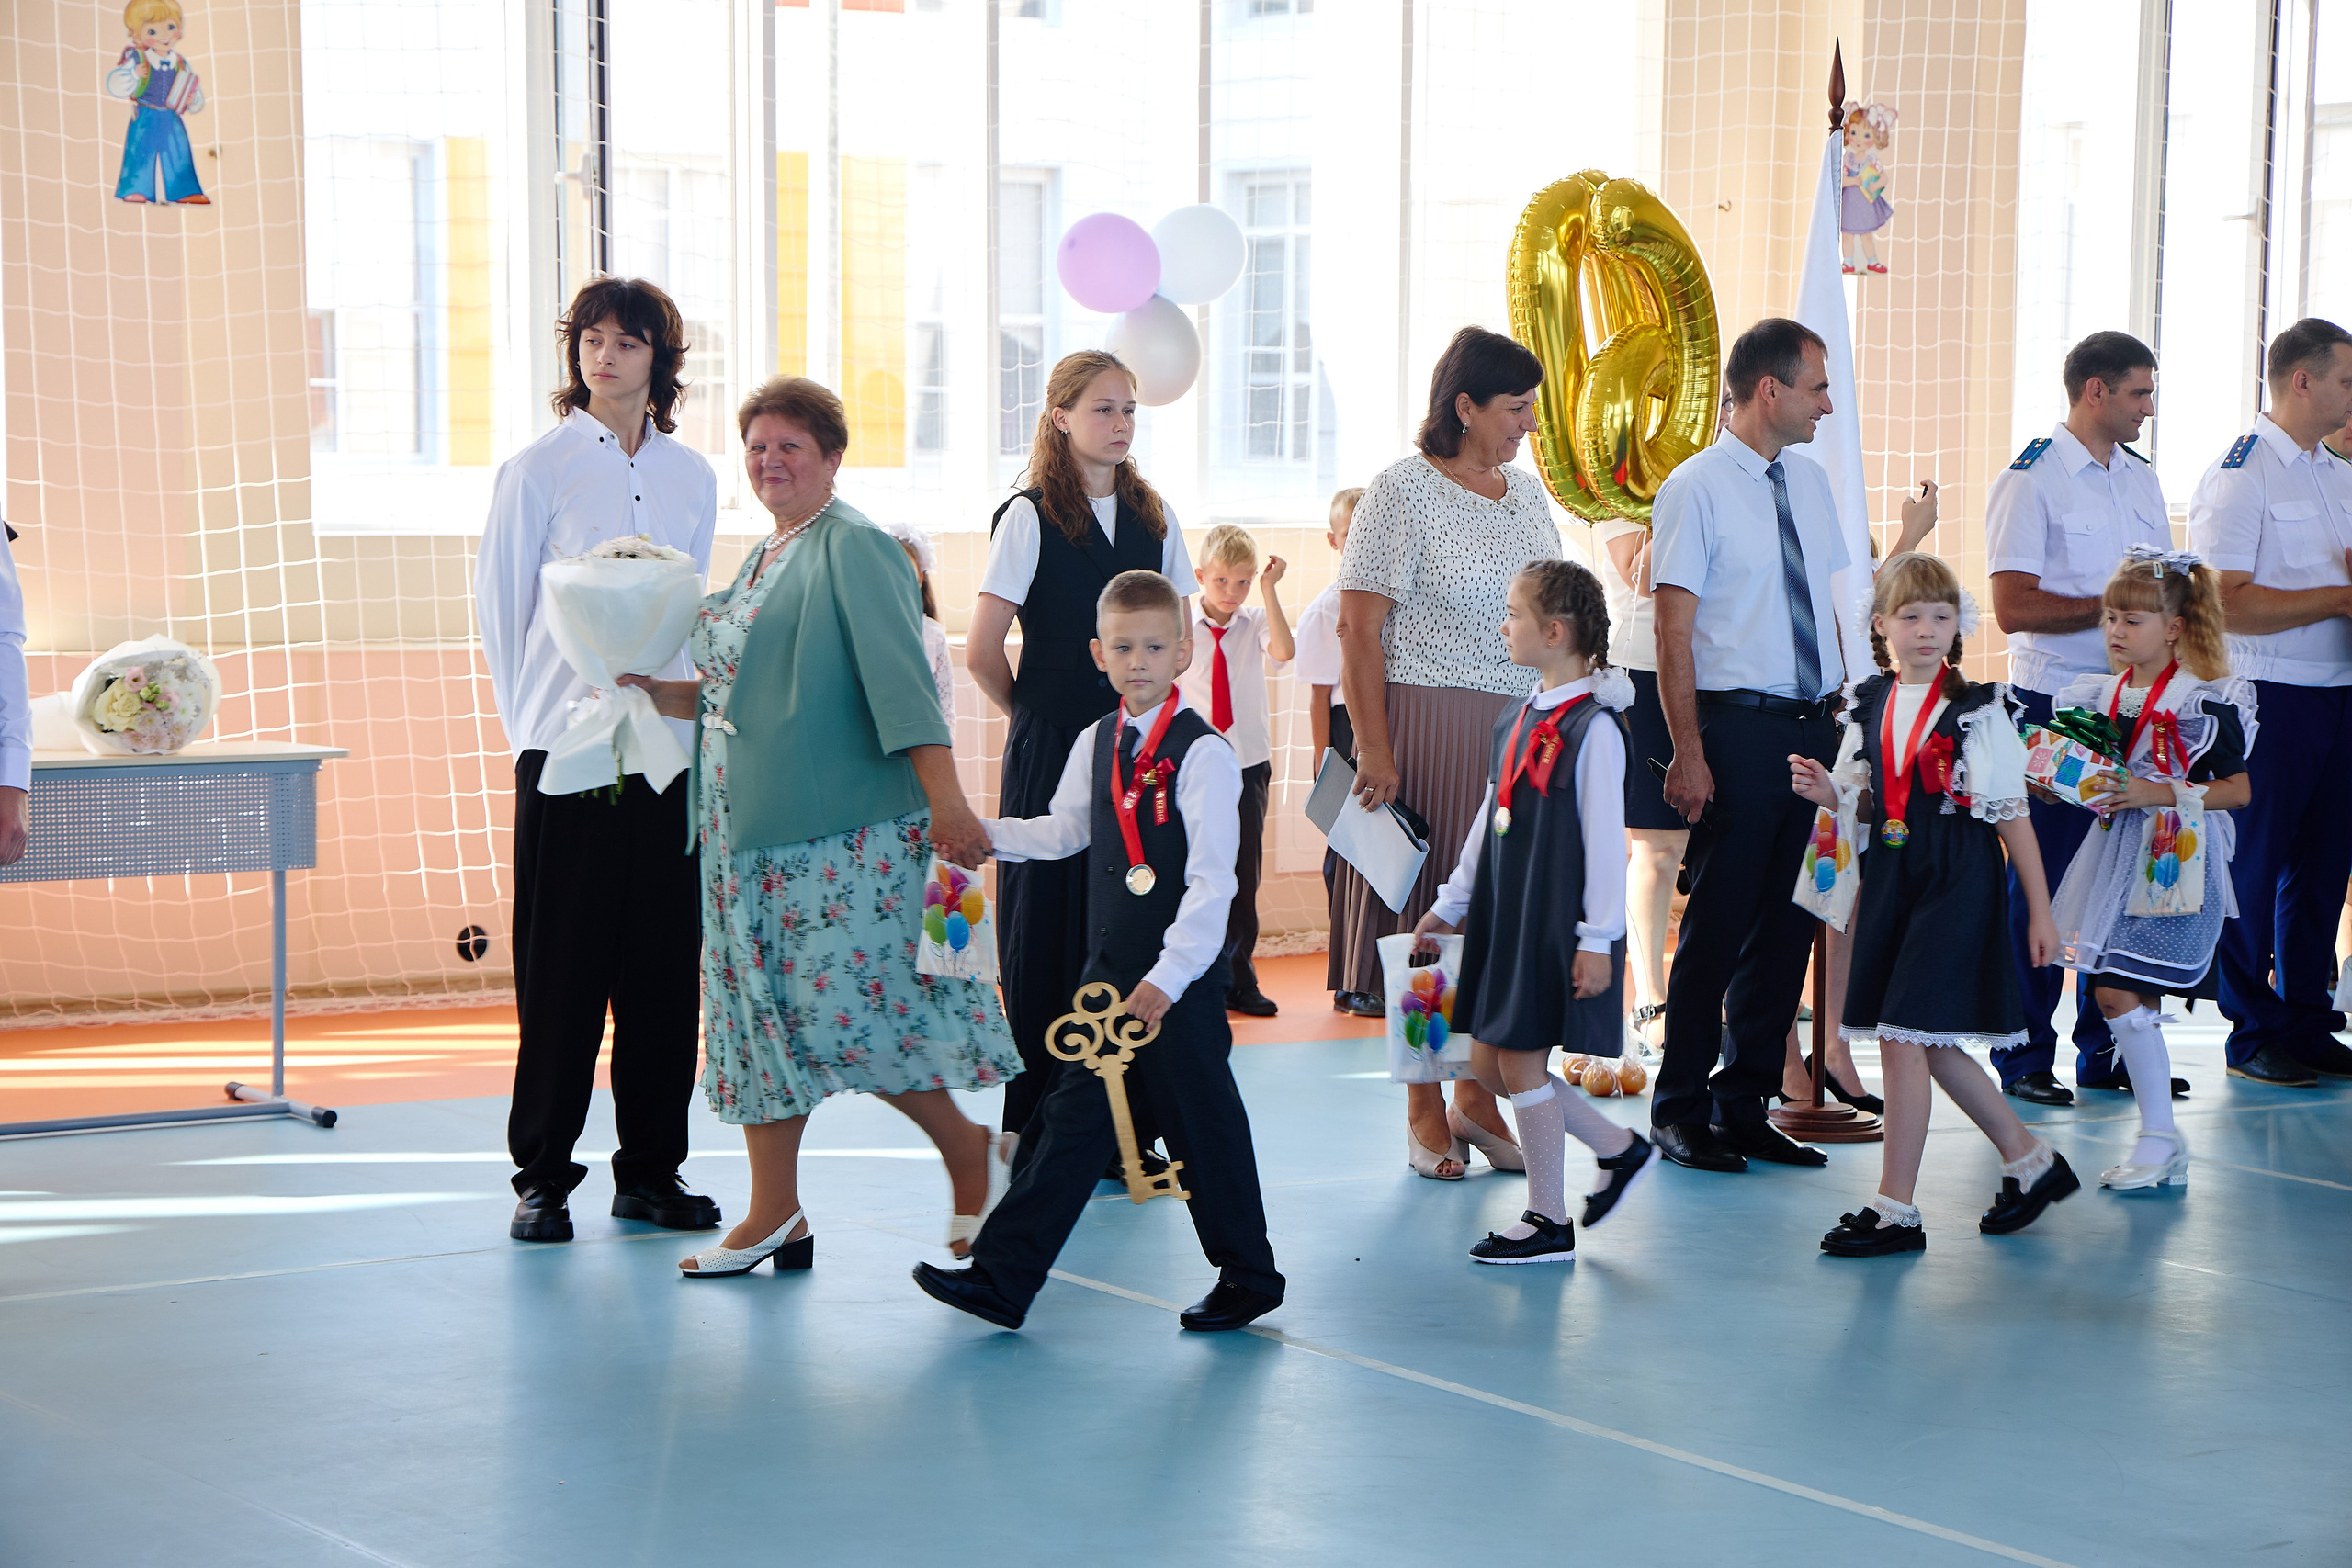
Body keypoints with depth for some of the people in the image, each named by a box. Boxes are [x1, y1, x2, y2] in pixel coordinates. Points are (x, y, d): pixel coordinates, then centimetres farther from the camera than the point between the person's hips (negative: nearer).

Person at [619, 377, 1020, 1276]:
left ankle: (965, 1146, 10)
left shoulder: (854, 548, -9)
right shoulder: (762, 562, 18)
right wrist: (657, 691, 9)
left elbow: (900, 678, -18)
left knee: (846, 1003, -12)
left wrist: (945, 797, -25)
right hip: (750, 830, 9)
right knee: (764, 1007, 8)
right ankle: (773, 1218, 13)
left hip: (843, 830, -9)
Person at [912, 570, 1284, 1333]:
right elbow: (1065, 831, 24)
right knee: (1074, 1118, 7)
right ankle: (1002, 1276, 7)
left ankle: (1247, 1277, 20)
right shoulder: (1096, 743, 8)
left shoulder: (1202, 753, -14)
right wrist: (981, 834, 10)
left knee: (1202, 1125, 3)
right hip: (1109, 969, 6)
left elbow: (1211, 882, -19)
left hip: (1183, 981, -6)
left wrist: (1168, 978, -25)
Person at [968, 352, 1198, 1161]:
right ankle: (1041, 1125, 7)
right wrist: (1033, 715, 5)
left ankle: (1126, 1125, 7)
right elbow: (982, 653, -8)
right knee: (1050, 933, -1)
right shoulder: (1030, 517, -5)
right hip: (1052, 756, -4)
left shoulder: (1151, 516, 11)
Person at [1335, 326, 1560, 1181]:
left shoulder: (1526, 489, 13)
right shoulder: (1402, 491, -7)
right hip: (1429, 726, -6)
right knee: (1426, 918, -1)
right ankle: (1425, 1111, 10)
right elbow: (1358, 629, -11)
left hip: (1522, 729, 6)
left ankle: (1478, 1098, 17)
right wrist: (1373, 749, -17)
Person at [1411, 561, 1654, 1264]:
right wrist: (1451, 903, 20)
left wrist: (1599, 938, -17)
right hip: (1505, 914, 9)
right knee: (1490, 1062, 10)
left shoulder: (1592, 725, -14)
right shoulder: (1516, 719, 11)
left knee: (1522, 1060, -4)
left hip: (1558, 920, -9)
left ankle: (1549, 1221, 9)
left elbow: (1606, 836, -16)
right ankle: (1620, 1148, 25)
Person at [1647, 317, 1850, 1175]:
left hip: (1814, 724, 7)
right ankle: (1680, 1111, 10)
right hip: (1737, 725, -7)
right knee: (1719, 923, -2)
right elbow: (1673, 632, -11)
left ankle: (1745, 1105, 19)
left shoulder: (1810, 481, 13)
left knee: (1788, 922, 9)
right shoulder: (1696, 489, -8)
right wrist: (1687, 752, -17)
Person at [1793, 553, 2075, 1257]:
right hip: (1890, 880, 6)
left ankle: (1896, 1210, -4)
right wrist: (1823, 790, -5)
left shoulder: (1979, 711, -5)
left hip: (1958, 883, -6)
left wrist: (2040, 911, -2)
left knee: (1903, 1037, -11)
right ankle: (2030, 1160, 31)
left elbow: (2012, 814, -3)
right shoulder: (1869, 709, 8)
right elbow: (1857, 799, 19)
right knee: (1928, 1044, 11)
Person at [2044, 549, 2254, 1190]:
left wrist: (2156, 794, -17)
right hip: (2117, 854, 7)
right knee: (2114, 994, 5)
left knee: (2121, 993, -13)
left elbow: (2238, 789, -8)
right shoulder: (2101, 696, 10)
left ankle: (2158, 1137, -3)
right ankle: (2164, 1147, 13)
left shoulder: (2202, 701, -9)